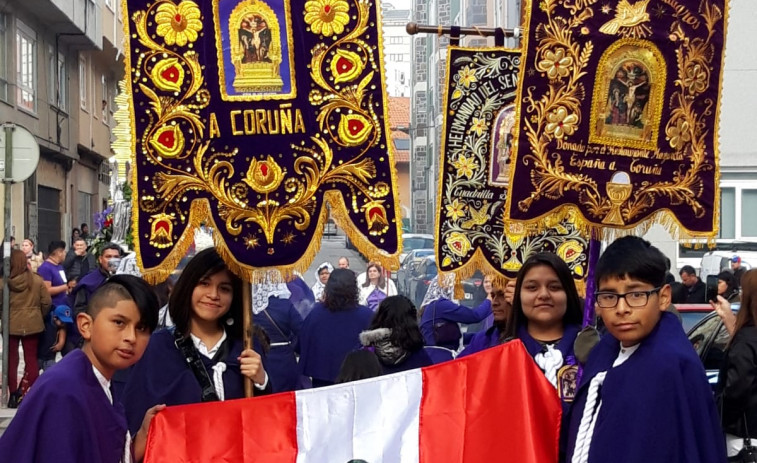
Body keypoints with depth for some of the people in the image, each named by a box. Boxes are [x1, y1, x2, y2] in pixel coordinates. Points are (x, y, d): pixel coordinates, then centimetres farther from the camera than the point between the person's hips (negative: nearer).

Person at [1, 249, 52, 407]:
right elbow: (46, 302, -3)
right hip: (31, 324, 2)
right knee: (31, 359, 10)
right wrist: (40, 317, 14)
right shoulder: (37, 280, -6)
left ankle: (13, 395, 9)